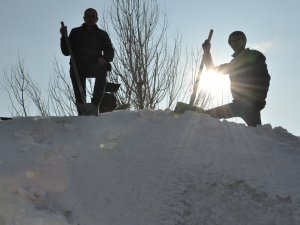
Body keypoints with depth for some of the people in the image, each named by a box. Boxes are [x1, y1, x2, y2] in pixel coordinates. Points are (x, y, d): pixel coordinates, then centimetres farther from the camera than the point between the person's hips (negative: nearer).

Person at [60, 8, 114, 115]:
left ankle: (95, 104, -33)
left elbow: (110, 53, 5)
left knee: (102, 70, -35)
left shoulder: (102, 34, 16)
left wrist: (104, 58, -18)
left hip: (94, 65, -1)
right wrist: (64, 36, -4)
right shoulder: (75, 32, 16)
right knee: (79, 93, -22)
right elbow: (66, 52, 12)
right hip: (77, 67, 1)